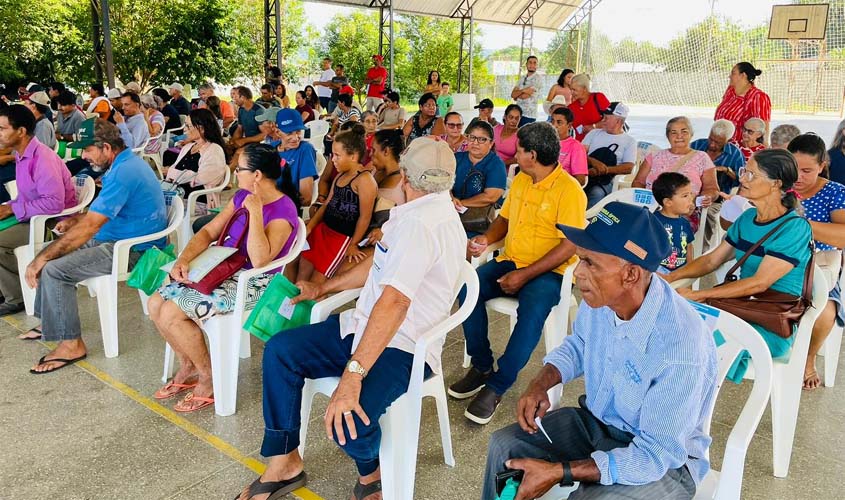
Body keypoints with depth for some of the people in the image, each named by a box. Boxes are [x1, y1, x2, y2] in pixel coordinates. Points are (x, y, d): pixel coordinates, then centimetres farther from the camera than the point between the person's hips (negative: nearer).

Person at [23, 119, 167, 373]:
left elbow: (88, 228, -25)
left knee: (53, 269, -19)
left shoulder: (123, 173, -24)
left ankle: (71, 344, -7)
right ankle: (50, 321, 25)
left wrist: (41, 259, -18)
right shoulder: (127, 162, 9)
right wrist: (75, 219, 8)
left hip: (134, 250, -11)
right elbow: (102, 210, 25)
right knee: (52, 250, 13)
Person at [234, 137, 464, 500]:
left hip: (402, 347, -10)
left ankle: (370, 470, 6)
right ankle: (283, 463, 8)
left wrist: (353, 374, -35)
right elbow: (378, 266, 22)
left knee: (350, 424, -32)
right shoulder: (424, 211, 9)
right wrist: (323, 288, 30)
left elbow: (393, 301, -33)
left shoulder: (421, 221, -23)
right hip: (364, 325, 10)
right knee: (280, 350, -2)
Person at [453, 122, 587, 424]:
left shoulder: (569, 190, -12)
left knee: (532, 309, -36)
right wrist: (487, 239, -1)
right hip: (511, 261, 7)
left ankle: (496, 386, -21)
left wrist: (525, 275, -21)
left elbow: (569, 246, -17)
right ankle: (482, 367, -7)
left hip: (549, 272, -6)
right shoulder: (520, 180, 11)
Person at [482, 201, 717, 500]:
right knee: (504, 445, -2)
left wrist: (559, 472, -29)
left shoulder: (681, 350, -35)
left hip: (663, 462, -6)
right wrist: (540, 383, -10)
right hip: (595, 423, 6)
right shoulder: (601, 297, -15)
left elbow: (655, 455, -27)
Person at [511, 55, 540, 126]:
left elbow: (525, 96, -14)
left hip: (528, 115, -6)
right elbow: (512, 94, 3)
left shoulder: (538, 78, -6)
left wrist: (517, 94, 4)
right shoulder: (523, 78, 15)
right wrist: (523, 90, -13)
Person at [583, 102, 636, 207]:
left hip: (605, 181, -2)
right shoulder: (594, 133, 20)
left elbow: (628, 168, -1)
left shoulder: (629, 141, 11)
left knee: (597, 193, -37)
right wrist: (594, 162, -14)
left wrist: (604, 170, -12)